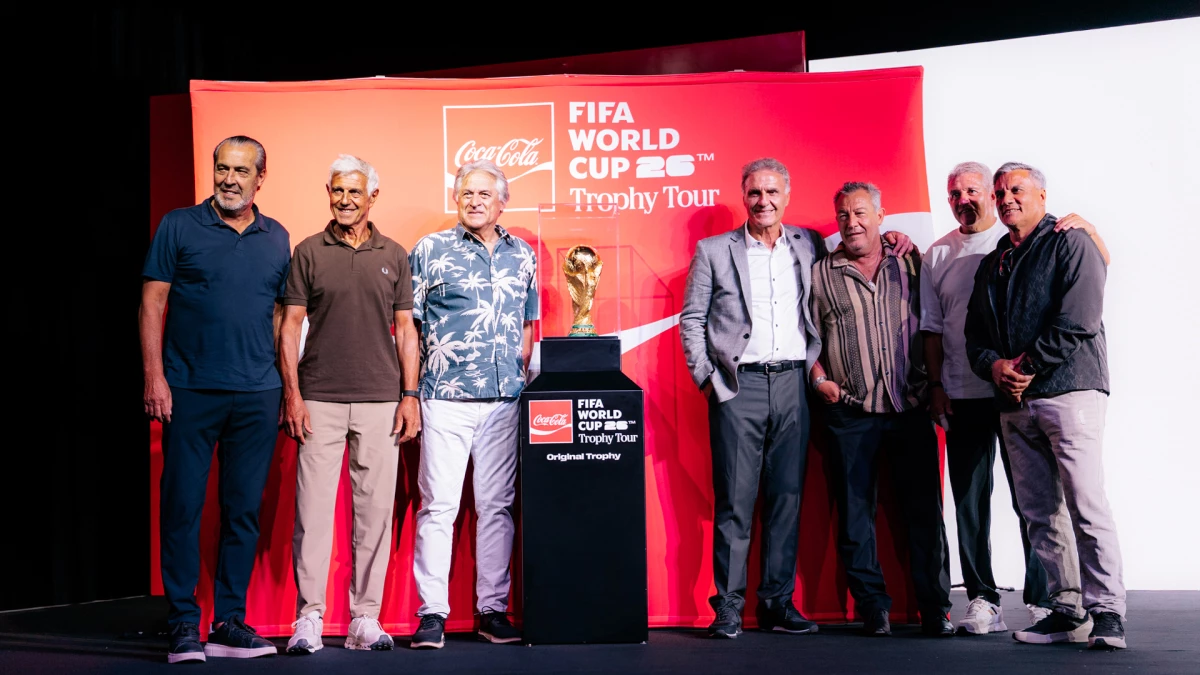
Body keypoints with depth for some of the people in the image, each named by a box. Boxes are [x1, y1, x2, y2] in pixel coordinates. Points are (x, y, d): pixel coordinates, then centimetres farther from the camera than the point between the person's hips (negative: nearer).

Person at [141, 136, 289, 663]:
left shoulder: (276, 238, 12)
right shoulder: (179, 227, 3)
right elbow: (152, 305, 1)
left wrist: (289, 387, 9)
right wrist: (154, 376, -8)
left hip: (257, 396, 3)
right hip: (190, 391, -3)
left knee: (244, 509, 5)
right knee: (182, 505, -2)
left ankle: (230, 622, 14)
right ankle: (183, 624, 7)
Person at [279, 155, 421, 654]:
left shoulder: (394, 256, 10)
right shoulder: (309, 253, 6)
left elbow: (405, 330, 10)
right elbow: (290, 326, 4)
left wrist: (409, 396, 2)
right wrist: (291, 394, -5)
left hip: (380, 401, 2)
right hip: (319, 399, -1)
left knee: (375, 509, 3)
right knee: (313, 507, -2)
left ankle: (366, 619, 11)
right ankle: (309, 618, 6)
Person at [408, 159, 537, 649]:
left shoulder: (522, 255, 12)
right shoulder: (430, 251, 2)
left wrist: (524, 381, 10)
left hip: (505, 399, 3)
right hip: (446, 398, -3)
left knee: (497, 505, 7)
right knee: (438, 504, -3)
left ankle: (493, 609, 16)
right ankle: (432, 613, 5)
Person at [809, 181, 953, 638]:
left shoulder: (909, 264, 10)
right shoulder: (820, 275, 7)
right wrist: (820, 379, -4)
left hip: (910, 409, 1)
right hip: (850, 414, 0)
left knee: (925, 510, 2)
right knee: (855, 513, 3)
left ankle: (935, 608, 10)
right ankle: (873, 608, 14)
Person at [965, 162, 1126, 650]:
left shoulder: (1070, 243, 2)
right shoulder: (992, 263, 22)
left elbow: (1079, 322, -11)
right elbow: (974, 335, 20)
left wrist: (1029, 364, -10)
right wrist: (994, 366, -1)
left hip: (1069, 390, -7)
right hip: (1015, 403, 7)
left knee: (1086, 505, -11)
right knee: (1039, 512, 5)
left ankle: (1106, 613, -6)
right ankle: (1068, 612, 10)